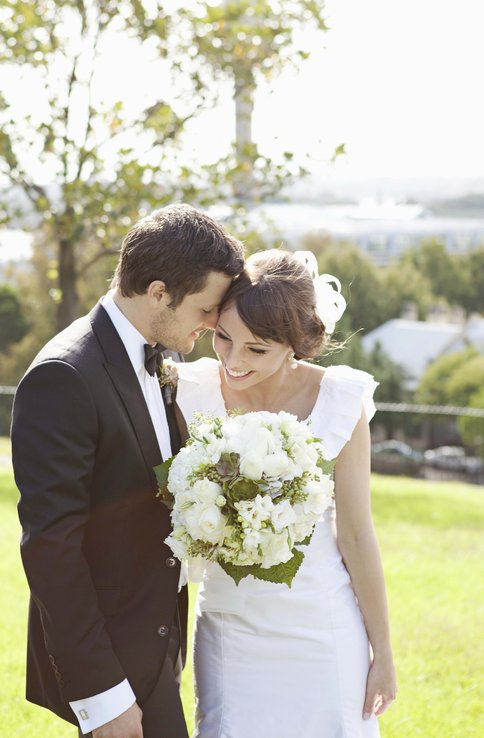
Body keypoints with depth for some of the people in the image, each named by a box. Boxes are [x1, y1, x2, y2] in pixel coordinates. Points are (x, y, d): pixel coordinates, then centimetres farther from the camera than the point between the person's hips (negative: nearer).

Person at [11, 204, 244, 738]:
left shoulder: (150, 363, 8)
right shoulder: (65, 377, -20)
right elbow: (49, 544, -22)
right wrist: (100, 693, -21)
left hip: (154, 638, 9)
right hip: (105, 654, -9)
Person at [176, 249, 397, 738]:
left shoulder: (339, 401, -12)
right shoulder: (192, 392, -9)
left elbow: (355, 535, -6)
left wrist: (381, 651, -1)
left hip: (320, 632, -1)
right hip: (227, 625, 2)